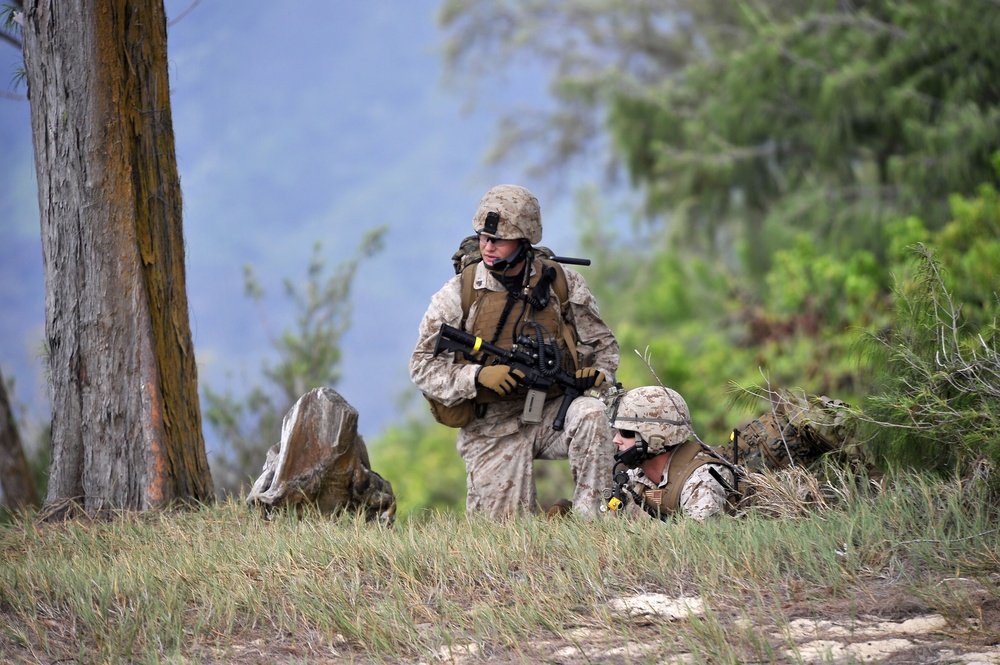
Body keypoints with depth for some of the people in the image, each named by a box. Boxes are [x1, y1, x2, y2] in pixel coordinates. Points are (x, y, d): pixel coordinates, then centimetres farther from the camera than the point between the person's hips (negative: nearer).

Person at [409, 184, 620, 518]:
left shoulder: (562, 283, -2)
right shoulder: (459, 294, -7)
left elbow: (602, 343, 11)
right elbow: (423, 366, -6)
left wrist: (598, 373, -12)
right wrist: (477, 376, -23)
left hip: (550, 414, 1)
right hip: (492, 430, -1)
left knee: (590, 414, -32)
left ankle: (588, 517, -20)